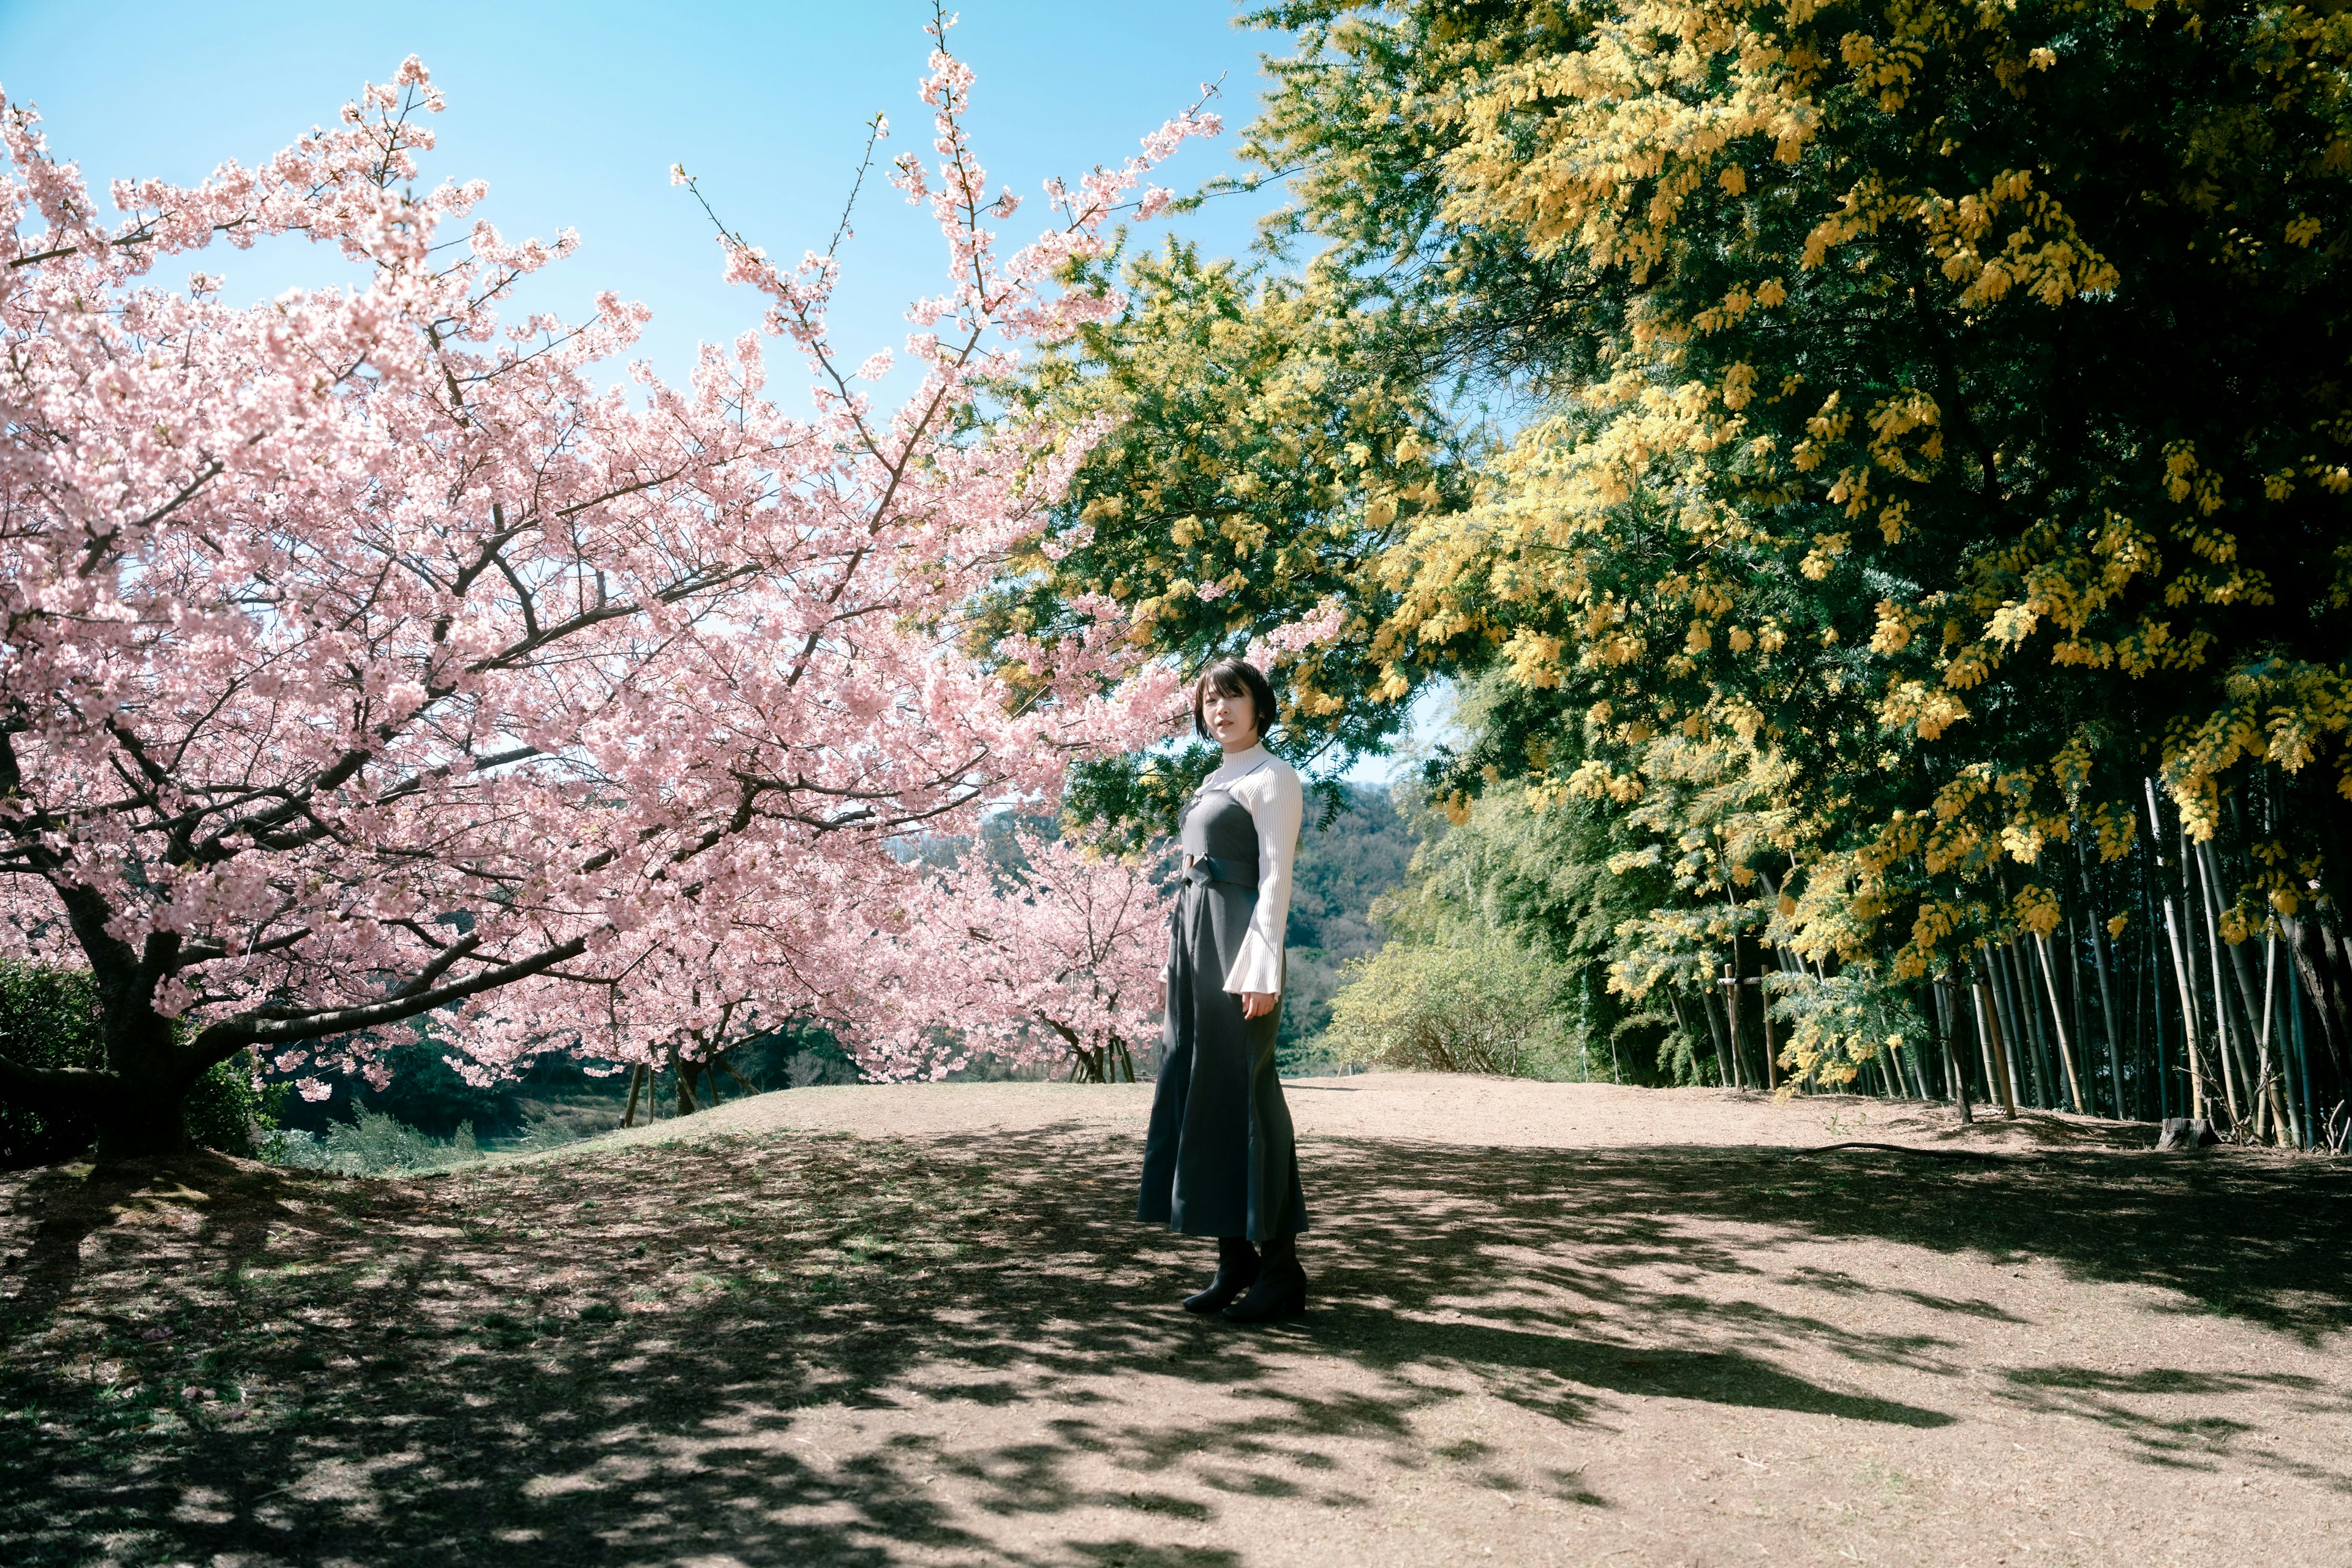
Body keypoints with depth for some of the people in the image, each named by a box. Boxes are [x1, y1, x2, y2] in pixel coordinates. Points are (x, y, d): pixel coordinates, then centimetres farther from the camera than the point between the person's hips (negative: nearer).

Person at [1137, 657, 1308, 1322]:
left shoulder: (1272, 777, -3)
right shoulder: (1213, 782, 21)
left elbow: (1275, 877, -11)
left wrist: (1261, 969, -18)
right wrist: (1173, 962, 17)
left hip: (1238, 937, -9)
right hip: (1194, 939, 9)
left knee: (1245, 1092, -8)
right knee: (1197, 1089, 7)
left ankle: (1280, 1266, 0)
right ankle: (1235, 1259, 14)